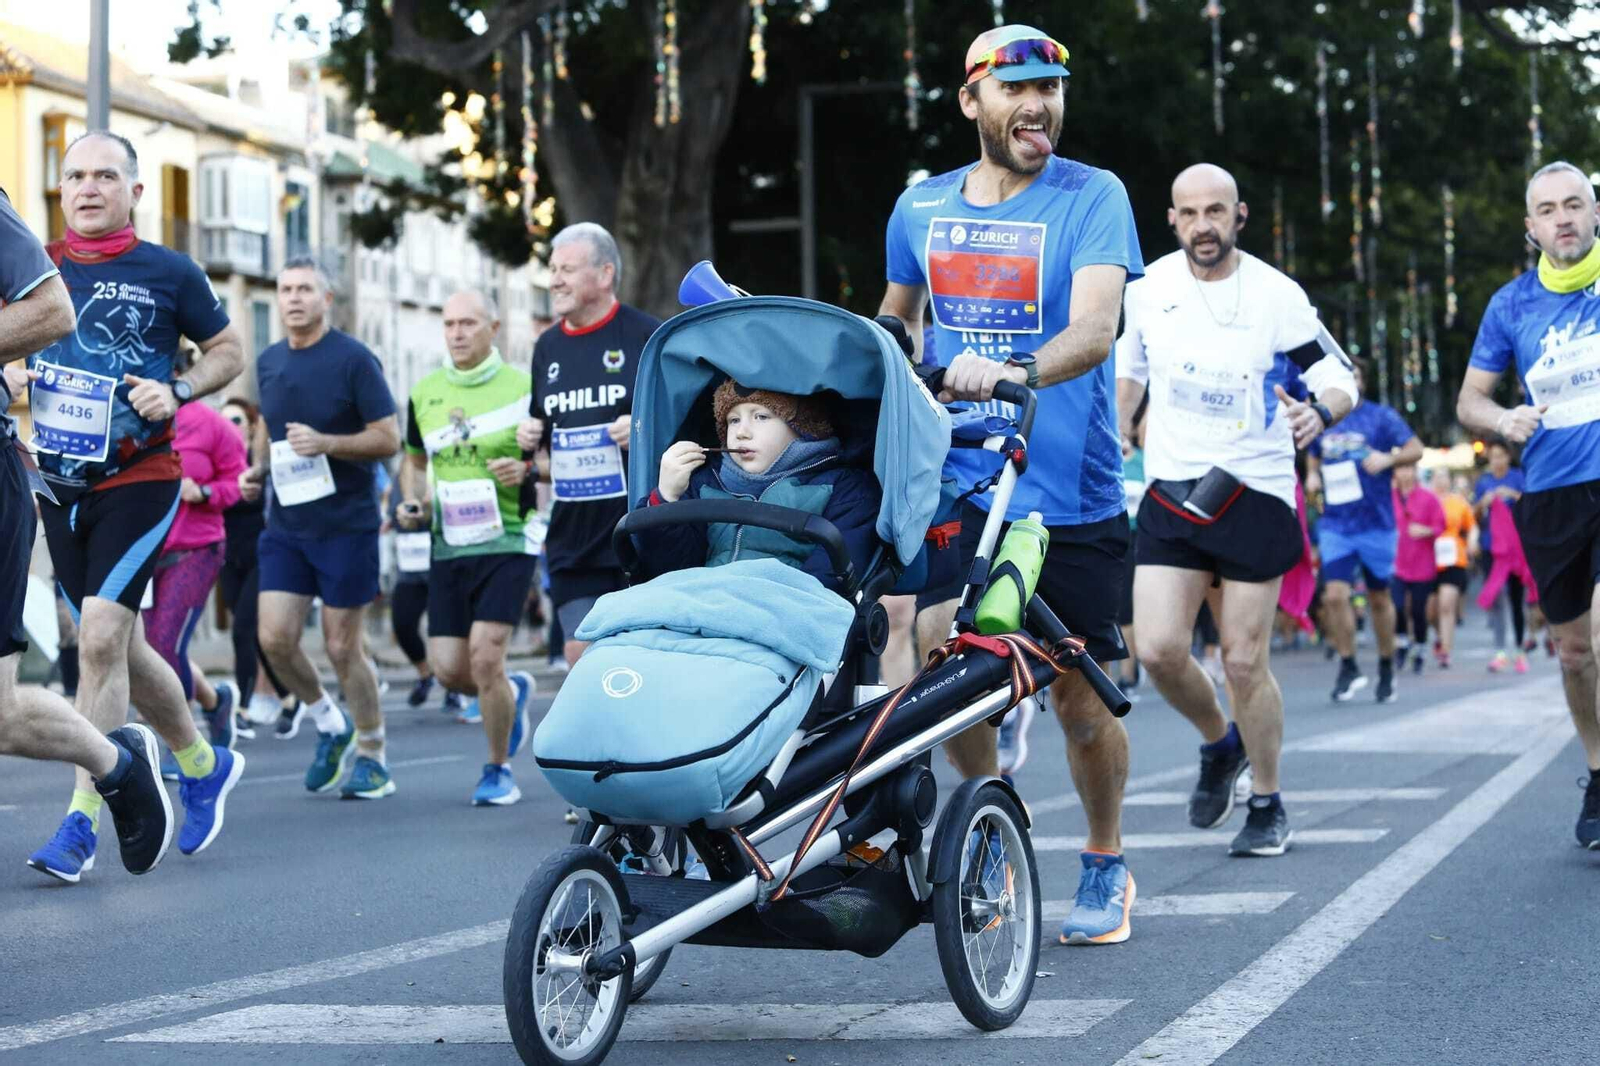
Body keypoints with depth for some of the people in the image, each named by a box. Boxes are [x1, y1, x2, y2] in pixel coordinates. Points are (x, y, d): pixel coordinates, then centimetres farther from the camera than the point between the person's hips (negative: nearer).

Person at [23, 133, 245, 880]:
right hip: (59, 483, 5)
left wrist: (177, 391, -11)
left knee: (101, 637, -16)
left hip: (140, 480, -5)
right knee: (119, 647, 13)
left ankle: (81, 822, -13)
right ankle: (205, 765, 36)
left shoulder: (168, 272, -3)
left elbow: (228, 351, 7)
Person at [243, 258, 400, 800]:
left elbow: (389, 438, -10)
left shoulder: (354, 359, -9)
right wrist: (257, 467, 8)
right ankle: (329, 724, 20)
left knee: (343, 647, -1)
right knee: (275, 639, -4)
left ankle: (373, 757, 16)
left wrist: (326, 443, -23)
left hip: (346, 524, -5)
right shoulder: (268, 362, 9)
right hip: (285, 525, 5)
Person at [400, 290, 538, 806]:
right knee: (448, 667, 0)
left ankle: (498, 769, 7)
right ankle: (513, 692, 34)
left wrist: (526, 470, -19)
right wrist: (412, 501, 5)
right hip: (448, 546, 5)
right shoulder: (424, 392, 10)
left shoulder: (522, 388, -4)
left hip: (507, 540, -5)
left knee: (484, 656, -14)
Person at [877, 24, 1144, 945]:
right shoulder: (921, 208, 7)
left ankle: (1106, 867, 28)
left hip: (1072, 493, -3)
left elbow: (1094, 330, -22)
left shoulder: (1093, 197, -6)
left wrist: (1012, 371, -38)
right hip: (956, 481, 3)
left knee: (1081, 698, 4)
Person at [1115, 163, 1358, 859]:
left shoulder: (1277, 296, -8)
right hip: (1169, 492, 3)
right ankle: (1219, 744, 21)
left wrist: (1318, 413, -25)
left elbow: (1340, 379, -4)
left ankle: (1268, 807, 18)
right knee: (1158, 650, -10)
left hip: (1254, 495, -3)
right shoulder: (1149, 288, 2)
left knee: (1245, 662, 0)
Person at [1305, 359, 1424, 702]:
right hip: (1335, 525, 2)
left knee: (1379, 598, 9)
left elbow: (1415, 448, -4)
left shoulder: (1381, 416, -1)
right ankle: (1348, 667, 1)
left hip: (1376, 523, -2)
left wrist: (1388, 459, -23)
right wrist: (1312, 475, 3)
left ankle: (1387, 667, 25)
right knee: (1334, 595, -13)